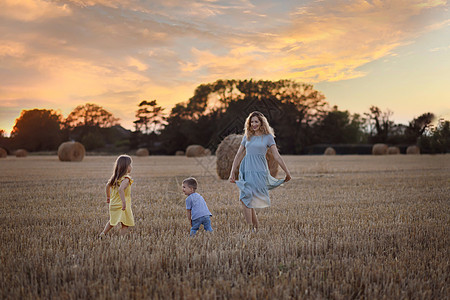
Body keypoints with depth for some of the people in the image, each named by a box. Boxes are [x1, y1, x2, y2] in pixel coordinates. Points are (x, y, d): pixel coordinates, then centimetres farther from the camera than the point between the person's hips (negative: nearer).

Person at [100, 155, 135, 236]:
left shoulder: (115, 177, 7)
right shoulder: (126, 179, -19)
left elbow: (108, 185, 20)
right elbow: (120, 189, -35)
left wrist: (108, 197, 34)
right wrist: (124, 202, -35)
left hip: (113, 205, 8)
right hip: (121, 207, -8)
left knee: (112, 222, 28)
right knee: (125, 225, -2)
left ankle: (103, 233, 29)